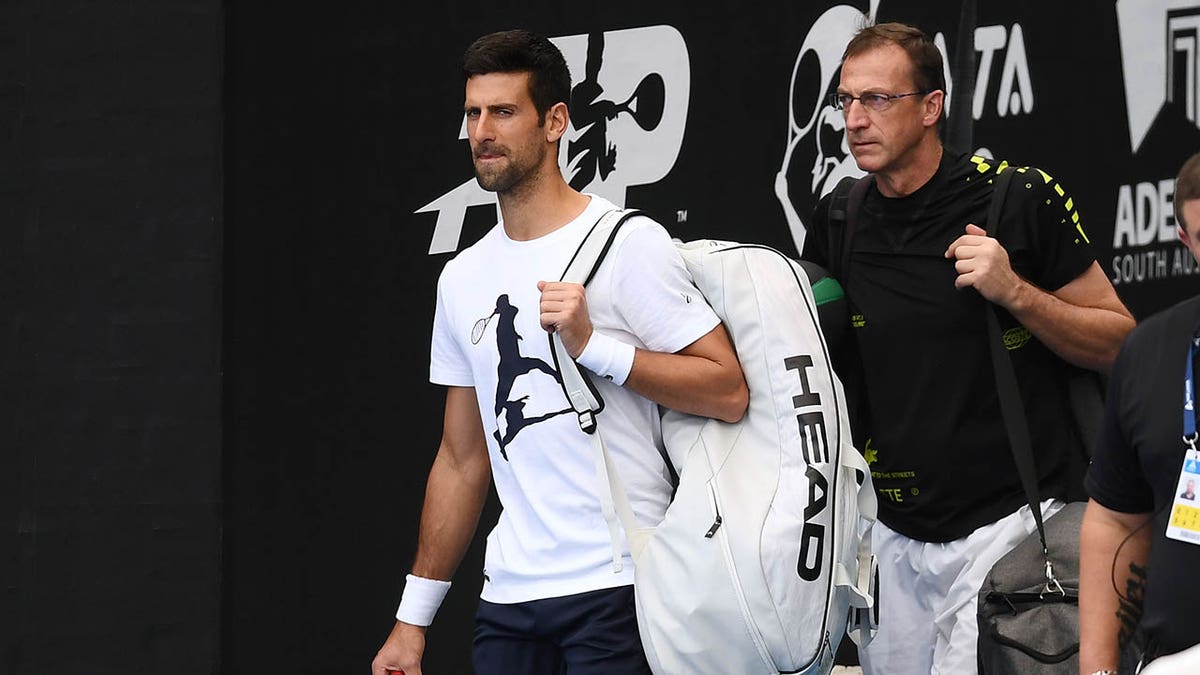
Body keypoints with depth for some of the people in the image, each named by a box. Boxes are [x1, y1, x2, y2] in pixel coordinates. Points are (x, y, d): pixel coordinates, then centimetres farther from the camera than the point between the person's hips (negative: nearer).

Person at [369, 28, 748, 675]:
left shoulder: (628, 244, -5)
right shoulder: (463, 278, 14)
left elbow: (728, 392, -11)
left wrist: (593, 344, -18)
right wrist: (413, 618, 16)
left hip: (615, 590, -6)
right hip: (508, 598, 6)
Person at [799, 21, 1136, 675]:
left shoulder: (1019, 199, -7)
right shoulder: (837, 222, 7)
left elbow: (1118, 343, -3)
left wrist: (1014, 292, -17)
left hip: (1008, 522, -5)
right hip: (893, 534, 5)